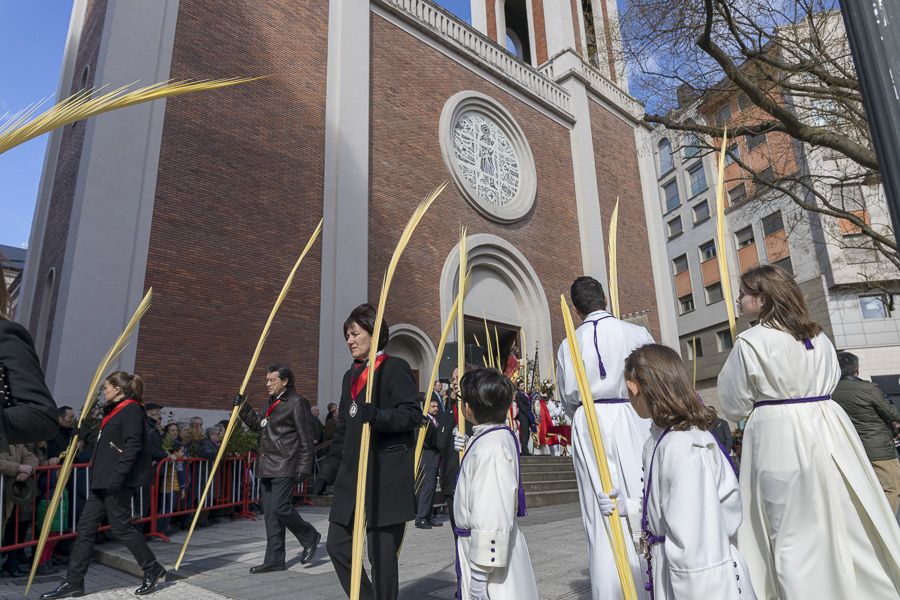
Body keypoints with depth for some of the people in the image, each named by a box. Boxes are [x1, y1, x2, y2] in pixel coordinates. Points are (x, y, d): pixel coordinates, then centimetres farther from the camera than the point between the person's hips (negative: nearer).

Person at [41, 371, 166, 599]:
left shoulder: (131, 410, -12)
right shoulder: (116, 410, 18)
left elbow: (132, 446, -21)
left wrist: (117, 476, -26)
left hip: (118, 482, -10)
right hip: (103, 481, 10)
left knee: (121, 528, -2)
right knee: (85, 528, 9)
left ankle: (153, 569, 12)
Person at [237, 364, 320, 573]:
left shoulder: (297, 402, -10)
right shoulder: (272, 403, 18)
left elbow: (306, 439, -12)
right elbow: (257, 425, 27)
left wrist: (304, 468, -16)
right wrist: (243, 407, 14)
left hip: (286, 467, -9)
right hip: (268, 467, 9)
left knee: (279, 507, -14)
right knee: (270, 513, 9)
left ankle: (309, 536, 11)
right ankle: (274, 560, 18)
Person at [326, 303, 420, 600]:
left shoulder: (395, 367, -6)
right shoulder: (350, 375, 18)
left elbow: (413, 414, -14)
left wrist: (379, 416, -29)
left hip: (386, 476, -8)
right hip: (353, 474, 8)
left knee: (382, 551, -1)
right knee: (337, 544, 7)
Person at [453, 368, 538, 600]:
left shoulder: (490, 449, -24)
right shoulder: (501, 437, 6)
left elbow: (492, 518, -26)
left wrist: (479, 572, -22)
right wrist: (468, 449, 17)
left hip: (486, 548, -10)